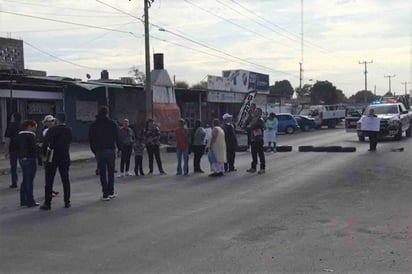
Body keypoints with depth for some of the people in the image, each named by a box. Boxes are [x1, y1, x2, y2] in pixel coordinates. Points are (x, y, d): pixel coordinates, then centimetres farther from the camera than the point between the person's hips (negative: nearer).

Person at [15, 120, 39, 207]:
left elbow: (17, 146, 12)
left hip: (21, 159, 8)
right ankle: (30, 201, 1)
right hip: (30, 159, -8)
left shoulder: (19, 135, 10)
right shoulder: (31, 135, -15)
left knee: (25, 180, 17)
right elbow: (34, 147, -20)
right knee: (29, 181, -3)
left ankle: (23, 200, 22)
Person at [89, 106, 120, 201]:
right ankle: (111, 192, 14)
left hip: (99, 151, 0)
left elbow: (91, 140, 5)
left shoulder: (94, 125, 4)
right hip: (111, 150, 0)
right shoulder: (112, 123, 0)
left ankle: (105, 194, -2)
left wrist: (94, 151, 11)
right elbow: (117, 137, -3)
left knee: (102, 173, 2)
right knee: (111, 171, 12)